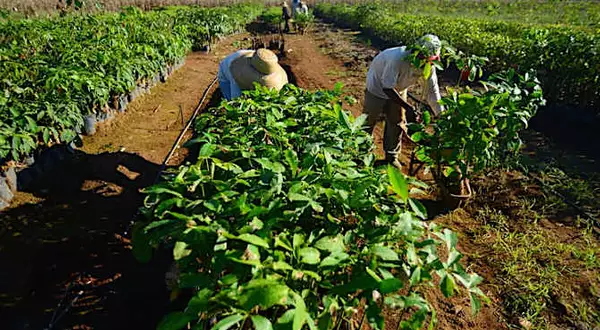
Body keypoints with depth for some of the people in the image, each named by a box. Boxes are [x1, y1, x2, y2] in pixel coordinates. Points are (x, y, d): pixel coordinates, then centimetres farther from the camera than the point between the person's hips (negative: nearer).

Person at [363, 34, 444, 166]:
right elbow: (387, 88, -35)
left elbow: (433, 91, -14)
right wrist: (408, 108, -39)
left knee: (397, 122, 7)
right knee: (369, 121, 3)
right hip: (378, 86, -5)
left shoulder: (428, 66, -22)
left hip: (398, 89, 6)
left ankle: (392, 157, 23)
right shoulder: (397, 59, -42)